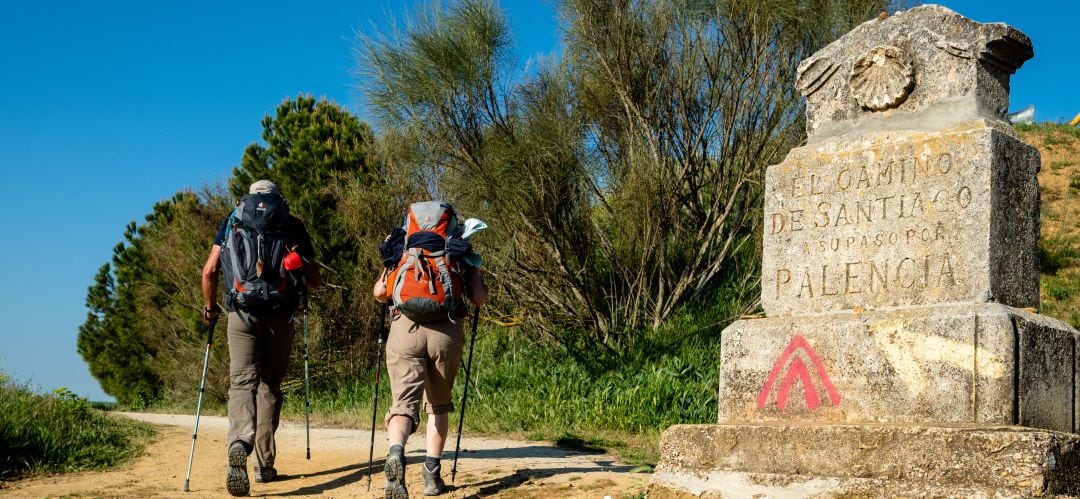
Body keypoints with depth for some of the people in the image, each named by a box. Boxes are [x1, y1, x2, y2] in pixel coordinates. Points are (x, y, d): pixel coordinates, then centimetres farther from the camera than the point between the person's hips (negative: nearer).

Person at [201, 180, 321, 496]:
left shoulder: (233, 222, 12)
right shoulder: (293, 225, 11)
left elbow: (209, 271, 3)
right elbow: (315, 281, 10)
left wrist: (210, 307, 19)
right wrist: (296, 279, 33)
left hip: (242, 312, -1)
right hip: (279, 314, 1)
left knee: (242, 382, -4)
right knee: (269, 386, 13)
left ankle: (239, 444, -32)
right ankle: (264, 465, 15)